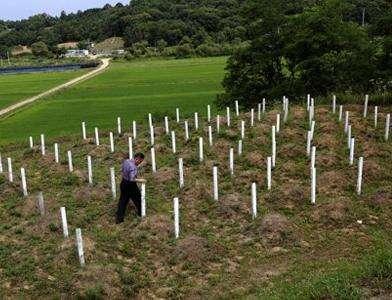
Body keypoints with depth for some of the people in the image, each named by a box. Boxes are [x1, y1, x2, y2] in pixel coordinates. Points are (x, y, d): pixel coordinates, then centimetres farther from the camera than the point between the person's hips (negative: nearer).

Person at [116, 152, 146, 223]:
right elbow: (132, 179, -32)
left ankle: (119, 218, 20)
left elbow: (122, 170, 12)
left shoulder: (126, 161, -3)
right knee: (138, 198, 17)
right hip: (130, 185, -8)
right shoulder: (133, 167, -30)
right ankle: (141, 213, 38)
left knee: (122, 201, 16)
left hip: (123, 183, 8)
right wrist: (140, 180, -21)